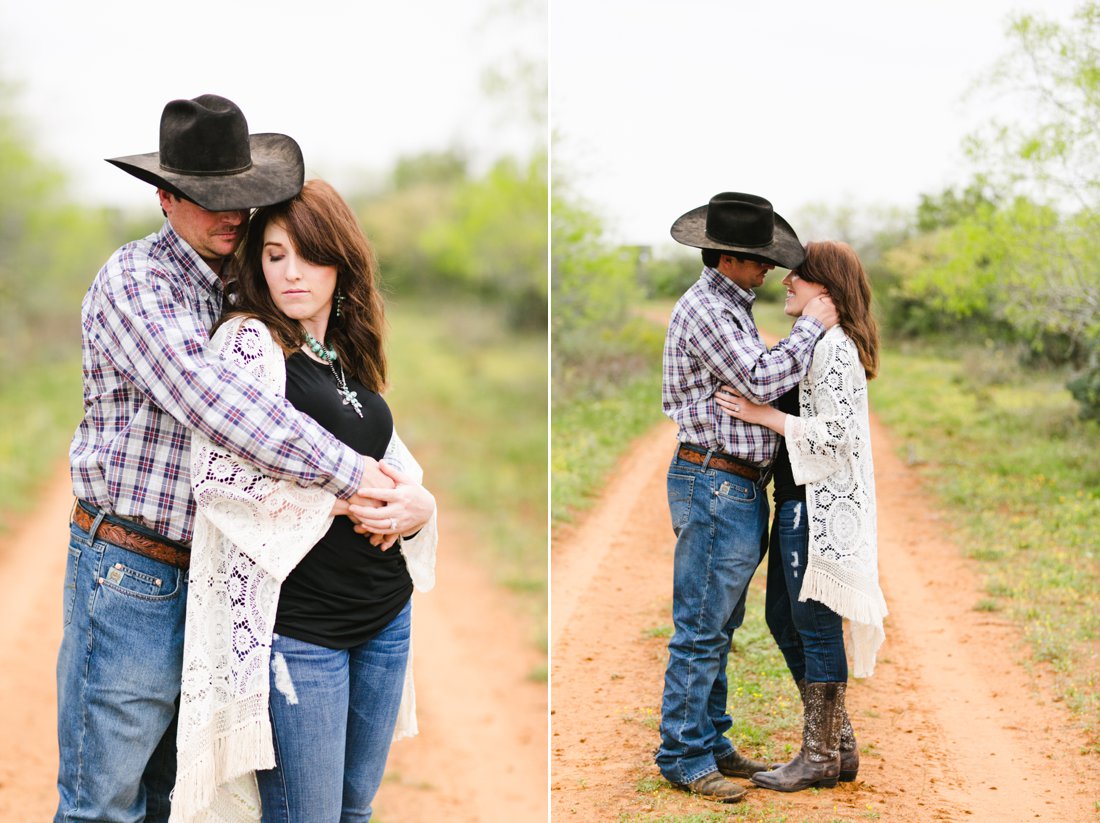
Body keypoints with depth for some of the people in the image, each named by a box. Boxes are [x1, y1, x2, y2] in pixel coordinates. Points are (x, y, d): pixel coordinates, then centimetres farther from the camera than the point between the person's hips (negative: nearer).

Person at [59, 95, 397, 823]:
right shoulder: (135, 280, -13)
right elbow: (202, 393, -28)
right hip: (130, 572, -7)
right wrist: (345, 470, -27)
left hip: (204, 578, 8)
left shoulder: (236, 295, 13)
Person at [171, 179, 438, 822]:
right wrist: (344, 497, -18)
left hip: (386, 617, 7)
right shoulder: (249, 341, -9)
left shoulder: (351, 354, 12)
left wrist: (417, 504, -5)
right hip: (297, 622, -7)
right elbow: (218, 472, -21)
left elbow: (395, 460, 18)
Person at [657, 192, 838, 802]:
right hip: (714, 483, -10)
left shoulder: (731, 306, 19)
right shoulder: (704, 308, -14)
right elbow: (762, 380, -21)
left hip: (738, 487, 10)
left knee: (718, 627, 15)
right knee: (700, 629, -4)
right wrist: (811, 326, -11)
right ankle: (683, 758, 4)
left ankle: (710, 742, 24)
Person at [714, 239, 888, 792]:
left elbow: (836, 433, -21)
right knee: (784, 619, 15)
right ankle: (839, 746, 24)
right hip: (798, 499, 10)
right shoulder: (812, 342, 16)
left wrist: (762, 414, -17)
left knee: (816, 626, -1)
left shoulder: (832, 346, -15)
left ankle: (819, 758, 11)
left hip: (820, 504, -10)